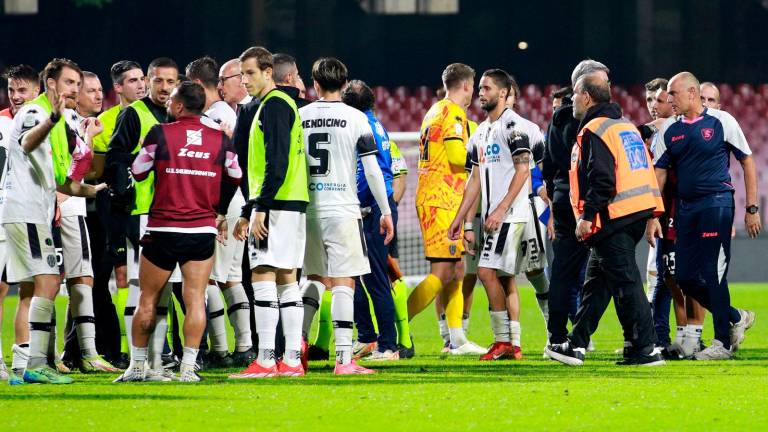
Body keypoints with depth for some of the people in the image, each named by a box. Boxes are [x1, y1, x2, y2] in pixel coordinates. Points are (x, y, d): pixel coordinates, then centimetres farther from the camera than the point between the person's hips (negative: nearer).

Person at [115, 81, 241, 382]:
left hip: (163, 229, -2)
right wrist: (220, 213, 28)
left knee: (148, 300, 9)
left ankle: (137, 366, 14)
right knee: (195, 299, 1)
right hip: (203, 229, 2)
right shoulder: (221, 140, 2)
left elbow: (138, 173, 5)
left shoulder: (159, 134, -6)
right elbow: (235, 179, 14)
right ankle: (188, 368, -4)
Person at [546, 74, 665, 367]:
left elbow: (601, 180, -21)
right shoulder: (626, 126, 19)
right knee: (596, 282, 16)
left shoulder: (594, 131, -11)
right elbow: (641, 170, 21)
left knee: (625, 283, -7)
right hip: (637, 215, 10)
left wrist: (587, 216, -18)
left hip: (614, 219, -10)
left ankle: (646, 350, -8)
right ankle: (575, 345, 21)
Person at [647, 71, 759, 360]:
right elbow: (660, 175, 13)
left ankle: (722, 342, 3)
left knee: (714, 275, -7)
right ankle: (736, 318, 21)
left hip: (717, 203, -6)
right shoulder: (671, 132, 12)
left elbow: (747, 162, 1)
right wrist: (653, 217, 5)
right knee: (685, 277, 3)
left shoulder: (721, 122, -3)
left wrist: (751, 208, -3)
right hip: (686, 207, 6)